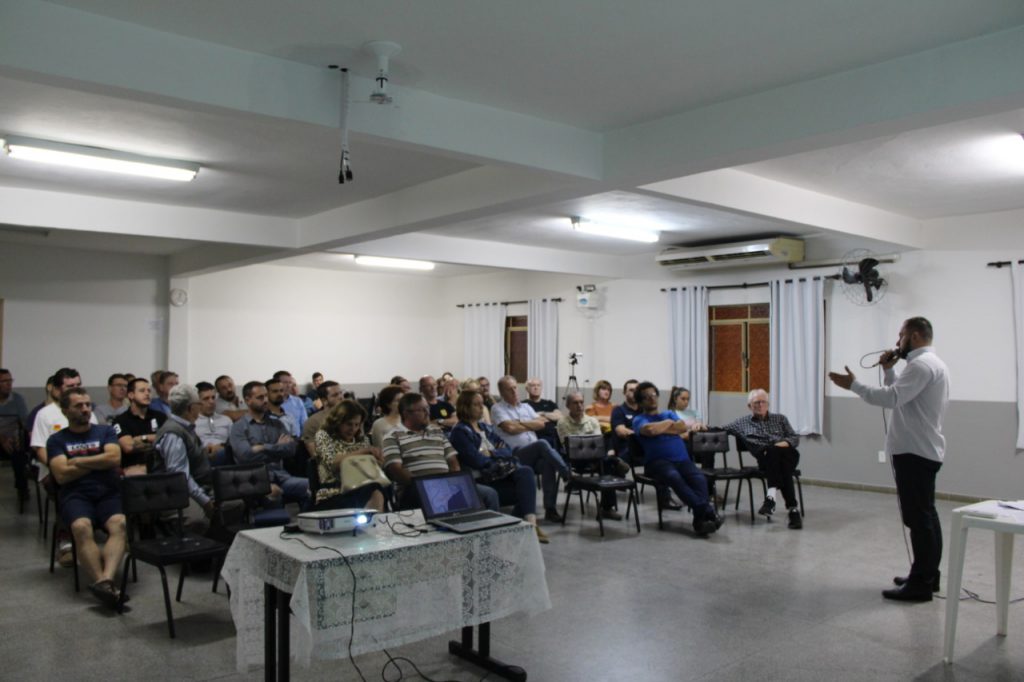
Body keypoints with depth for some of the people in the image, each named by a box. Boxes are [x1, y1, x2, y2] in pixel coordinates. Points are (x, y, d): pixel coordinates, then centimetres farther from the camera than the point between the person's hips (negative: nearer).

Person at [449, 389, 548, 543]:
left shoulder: (486, 427, 20)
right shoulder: (460, 432, -4)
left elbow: (508, 449, 10)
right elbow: (477, 461, -15)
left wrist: (491, 453, -9)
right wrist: (498, 456, 0)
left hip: (502, 473, 7)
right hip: (482, 481, -6)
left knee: (526, 472, -25)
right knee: (526, 489, -24)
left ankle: (529, 524, -32)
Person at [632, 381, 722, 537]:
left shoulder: (669, 414, 29)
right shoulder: (639, 420, 15)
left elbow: (683, 427, 8)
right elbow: (650, 429, -10)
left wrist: (660, 428, 3)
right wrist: (668, 423, 6)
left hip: (682, 459, 4)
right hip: (658, 461, -4)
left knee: (699, 479, -29)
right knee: (675, 477, -38)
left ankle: (700, 518, -45)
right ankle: (707, 510, -48)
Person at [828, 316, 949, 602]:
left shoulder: (921, 364, -17)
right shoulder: (932, 363, 19)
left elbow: (891, 399, -27)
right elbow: (901, 397, 19)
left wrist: (853, 384, -20)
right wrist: (889, 370, 10)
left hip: (915, 452, -11)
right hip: (924, 450, 11)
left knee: (918, 517, -7)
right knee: (924, 516, 15)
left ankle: (920, 584, -3)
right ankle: (927, 575, 24)